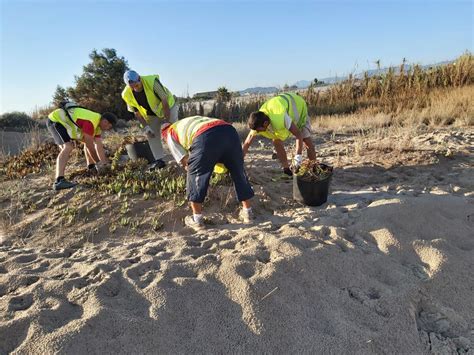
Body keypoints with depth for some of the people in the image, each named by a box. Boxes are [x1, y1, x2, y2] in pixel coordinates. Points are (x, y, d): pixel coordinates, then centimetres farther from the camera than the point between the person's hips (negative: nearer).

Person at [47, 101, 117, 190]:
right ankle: (59, 181, -38)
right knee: (68, 147, -28)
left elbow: (99, 145, 1)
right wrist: (98, 163, -14)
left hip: (64, 121, 10)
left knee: (88, 140, 15)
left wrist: (104, 163, -3)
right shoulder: (91, 122, -29)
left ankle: (91, 165, 30)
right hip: (55, 120, -10)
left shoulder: (97, 123, 1)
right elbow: (90, 146, -25)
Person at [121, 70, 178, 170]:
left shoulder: (152, 81, -34)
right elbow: (137, 112, -8)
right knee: (152, 135, -1)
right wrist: (146, 127, -16)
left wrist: (168, 121, -24)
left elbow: (164, 101, -27)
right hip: (151, 114, 4)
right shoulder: (127, 94, -21)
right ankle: (159, 160, 6)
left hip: (168, 107, -4)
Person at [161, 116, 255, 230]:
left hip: (205, 137, -5)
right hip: (229, 131, 6)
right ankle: (248, 212, 30)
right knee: (239, 173, 19)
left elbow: (183, 160, 18)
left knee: (195, 178, 13)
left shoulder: (170, 133, 28)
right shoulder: (190, 121, 45)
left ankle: (197, 220, 20)